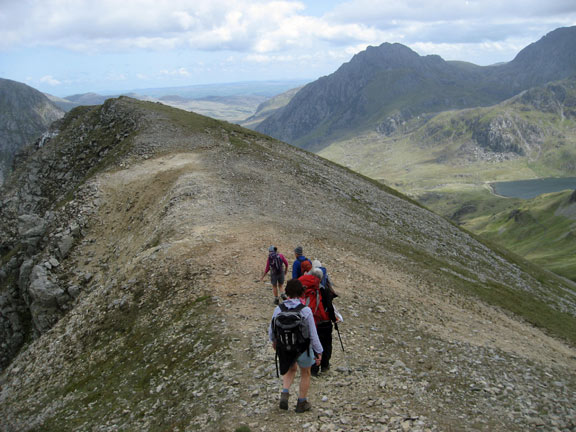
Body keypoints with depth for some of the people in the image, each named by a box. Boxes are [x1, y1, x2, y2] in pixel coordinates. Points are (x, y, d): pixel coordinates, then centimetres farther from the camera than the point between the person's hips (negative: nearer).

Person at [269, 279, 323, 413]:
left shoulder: (279, 309, -13)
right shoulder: (305, 310, -23)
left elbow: (271, 330, 0)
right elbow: (313, 334, -18)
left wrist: (273, 341, 21)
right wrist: (318, 352, -8)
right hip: (303, 349, -3)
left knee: (291, 369, 30)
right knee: (305, 374, 21)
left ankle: (284, 394, 12)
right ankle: (302, 403, 33)